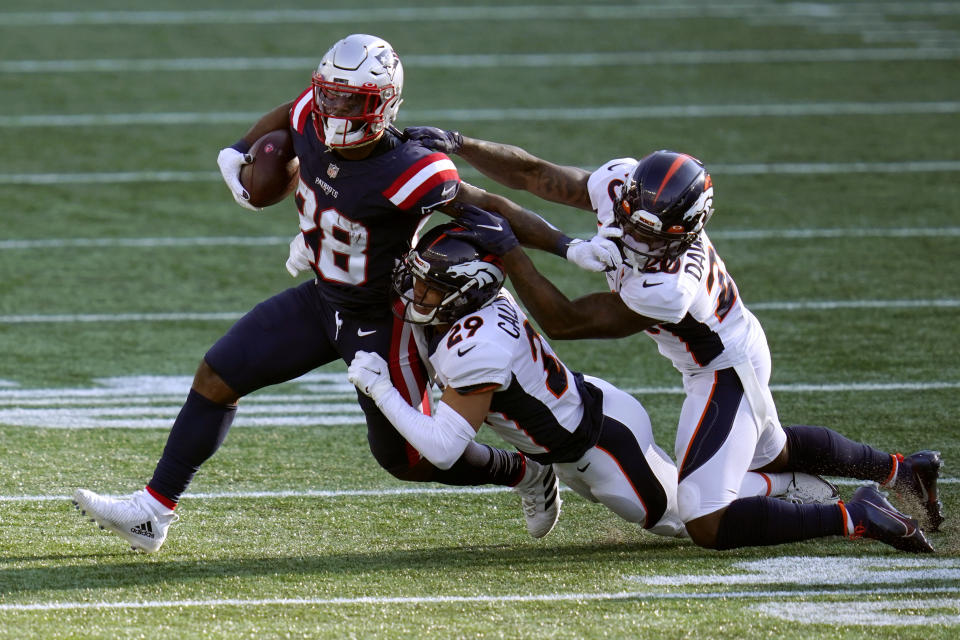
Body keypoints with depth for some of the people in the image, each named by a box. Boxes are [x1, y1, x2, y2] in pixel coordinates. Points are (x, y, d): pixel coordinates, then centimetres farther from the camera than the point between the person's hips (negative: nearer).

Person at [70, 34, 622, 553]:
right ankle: (154, 513, 10)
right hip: (322, 300, 7)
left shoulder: (404, 176, -33)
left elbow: (490, 207, -25)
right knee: (216, 378, 2)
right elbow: (285, 115, 13)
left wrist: (568, 246, -31)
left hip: (382, 321, -7)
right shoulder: (312, 122, -13)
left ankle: (525, 471, 30)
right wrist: (239, 152, 5)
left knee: (405, 457, 5)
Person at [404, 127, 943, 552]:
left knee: (708, 525, -12)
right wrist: (457, 145, -21)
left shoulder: (668, 290, -41)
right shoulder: (621, 185, -24)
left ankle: (854, 518, -6)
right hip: (737, 345, 9)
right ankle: (903, 469, 49)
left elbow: (562, 321, -32)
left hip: (726, 373, -9)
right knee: (772, 453, 35)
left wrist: (508, 251, -34)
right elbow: (532, 174, -13)